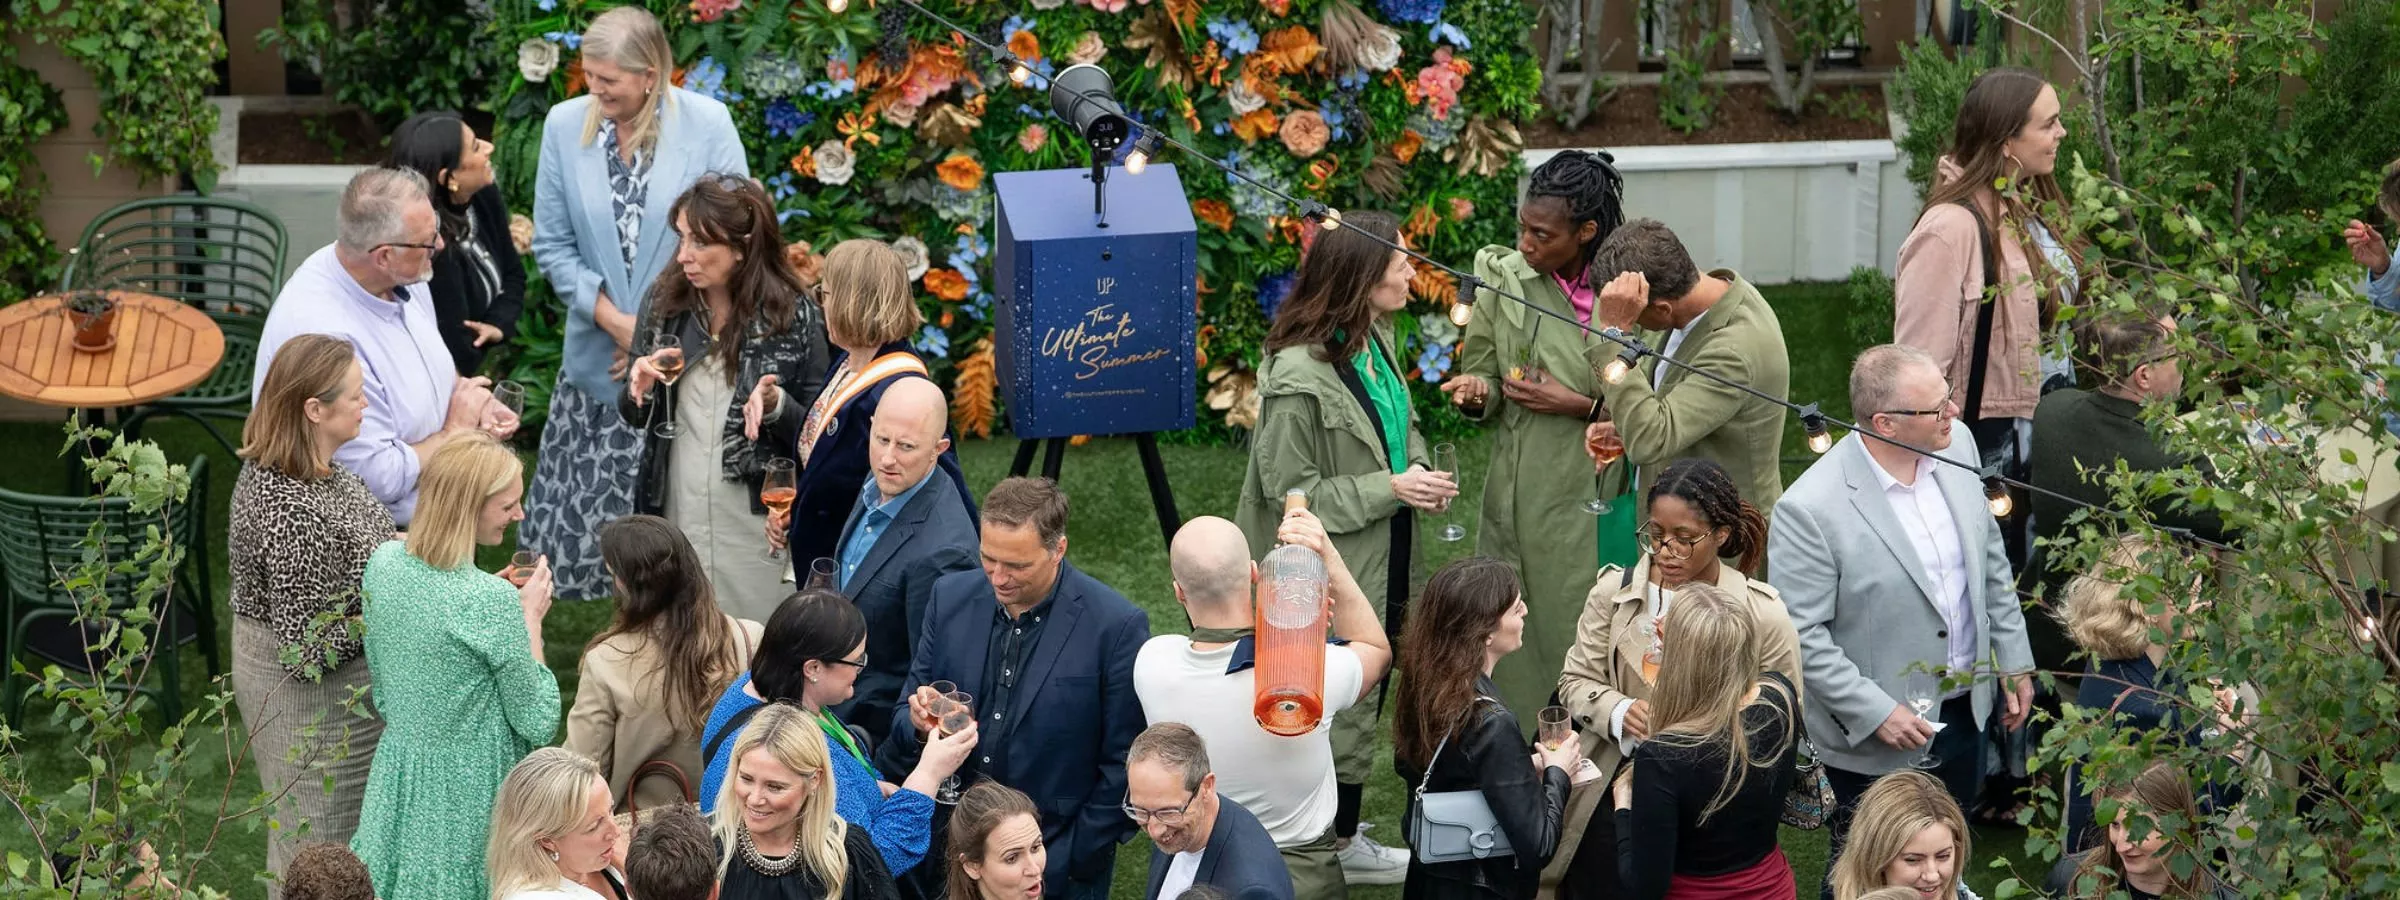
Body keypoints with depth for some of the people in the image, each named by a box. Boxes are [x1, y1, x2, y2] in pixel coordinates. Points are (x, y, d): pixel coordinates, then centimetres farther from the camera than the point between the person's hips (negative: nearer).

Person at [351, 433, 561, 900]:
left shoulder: (384, 563, -3)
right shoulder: (491, 601, -25)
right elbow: (537, 724, -14)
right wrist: (530, 620, -6)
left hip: (399, 770, 7)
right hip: (471, 788, -7)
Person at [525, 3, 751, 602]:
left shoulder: (707, 125, -8)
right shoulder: (565, 125, -2)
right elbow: (553, 244, 3)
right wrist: (614, 320, -8)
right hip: (598, 361, 2)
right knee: (582, 526, 2)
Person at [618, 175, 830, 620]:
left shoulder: (794, 315, -8)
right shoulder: (664, 301, 2)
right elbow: (635, 416, 12)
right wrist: (639, 394, -9)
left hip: (756, 526, -3)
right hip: (675, 515, 3)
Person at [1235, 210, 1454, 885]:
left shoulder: (1375, 340, 2)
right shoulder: (1299, 375, -25)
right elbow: (1291, 490, -20)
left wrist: (1419, 472, -2)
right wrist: (1390, 490, -24)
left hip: (1380, 569, 9)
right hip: (1332, 577, -9)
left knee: (1361, 703, 18)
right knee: (1341, 708, 2)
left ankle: (1342, 834, 31)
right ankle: (1336, 846, 16)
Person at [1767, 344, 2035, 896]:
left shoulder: (1955, 445, -8)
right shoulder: (1809, 511, -29)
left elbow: (1989, 557, 7)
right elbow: (1800, 635, -22)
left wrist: (2014, 660, 10)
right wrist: (1875, 713, -23)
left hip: (1963, 709, 6)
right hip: (1878, 737, -6)